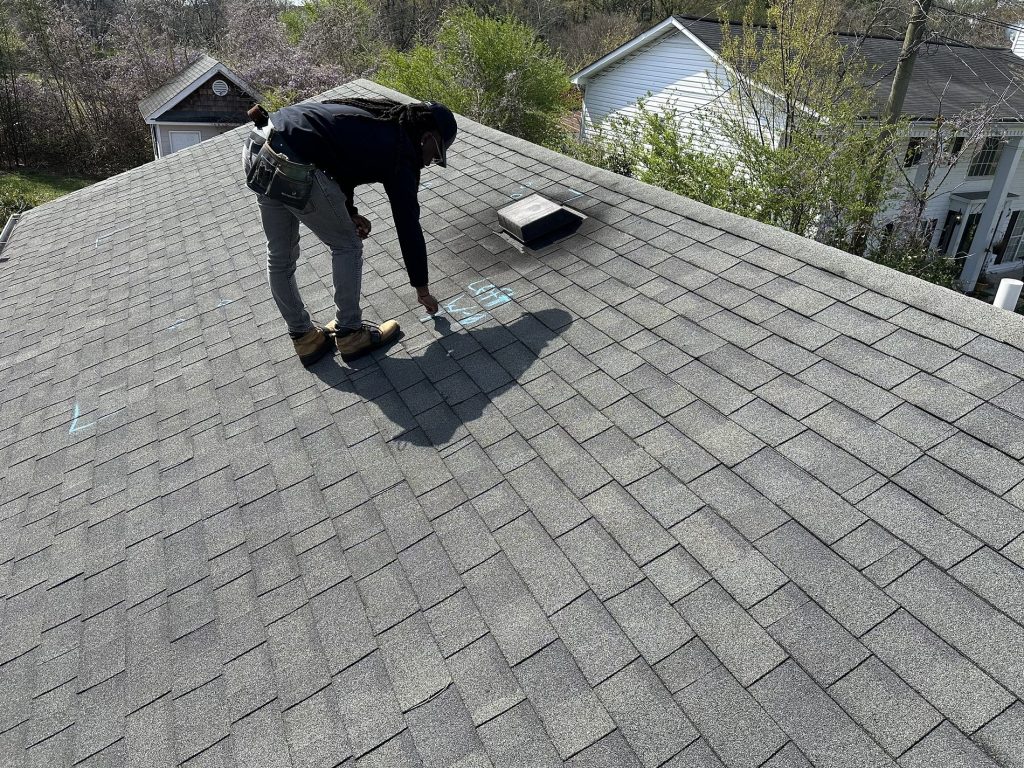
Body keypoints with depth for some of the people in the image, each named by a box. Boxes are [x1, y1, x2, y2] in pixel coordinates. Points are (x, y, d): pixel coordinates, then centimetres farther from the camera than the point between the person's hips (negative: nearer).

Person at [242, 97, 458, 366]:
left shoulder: (377, 117, 21)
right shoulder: (400, 153, -2)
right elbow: (408, 226, 3)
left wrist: (350, 212, 18)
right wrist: (423, 290, 12)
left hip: (256, 149, 10)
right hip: (293, 169, -9)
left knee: (279, 256, 18)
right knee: (347, 246, 10)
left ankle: (304, 337, 34)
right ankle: (349, 334, 20)